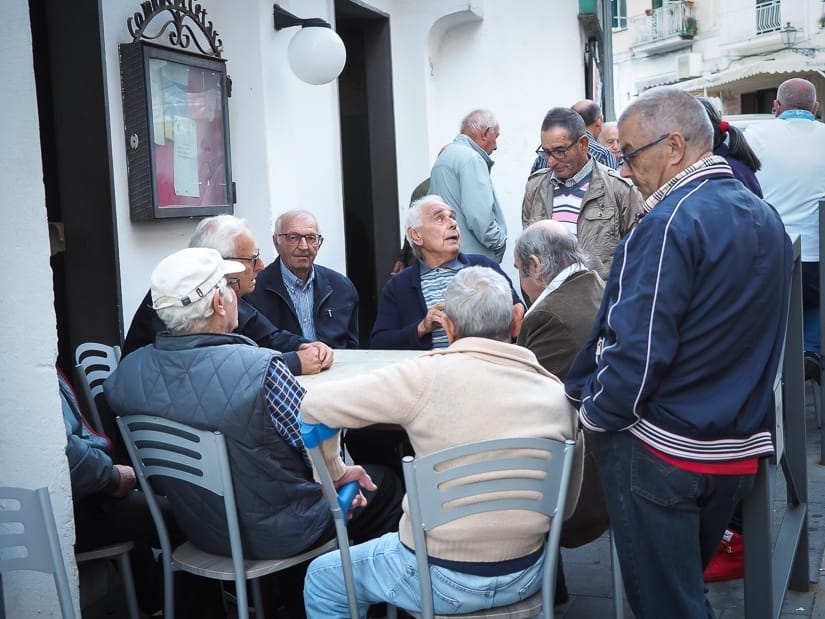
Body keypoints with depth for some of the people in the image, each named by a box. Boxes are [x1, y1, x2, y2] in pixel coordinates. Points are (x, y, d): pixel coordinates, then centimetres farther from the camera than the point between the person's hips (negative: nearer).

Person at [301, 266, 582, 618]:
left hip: (444, 577, -5)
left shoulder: (429, 375, -16)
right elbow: (566, 504, 6)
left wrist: (334, 471, 4)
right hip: (527, 575, 5)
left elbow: (316, 406, -13)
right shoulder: (556, 392, -4)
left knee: (322, 579, 22)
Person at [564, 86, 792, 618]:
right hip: (742, 450, 8)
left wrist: (596, 410, -8)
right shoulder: (767, 220, 7)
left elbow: (638, 349, -23)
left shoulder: (671, 223, -19)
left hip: (663, 453, -8)